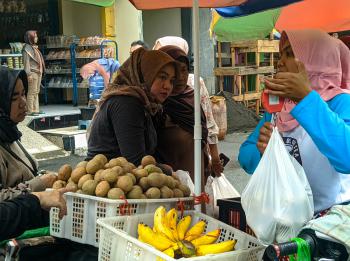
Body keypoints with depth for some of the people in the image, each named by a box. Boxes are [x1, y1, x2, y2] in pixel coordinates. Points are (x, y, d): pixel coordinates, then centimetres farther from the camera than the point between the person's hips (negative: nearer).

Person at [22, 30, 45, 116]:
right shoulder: (27, 48, -9)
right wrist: (29, 74, -19)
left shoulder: (34, 47, 17)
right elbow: (26, 62, -14)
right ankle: (30, 111, -6)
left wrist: (41, 71, 16)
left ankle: (36, 109, 12)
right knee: (32, 92, -8)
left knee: (36, 92, 9)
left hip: (38, 72, 9)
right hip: (32, 73, -9)